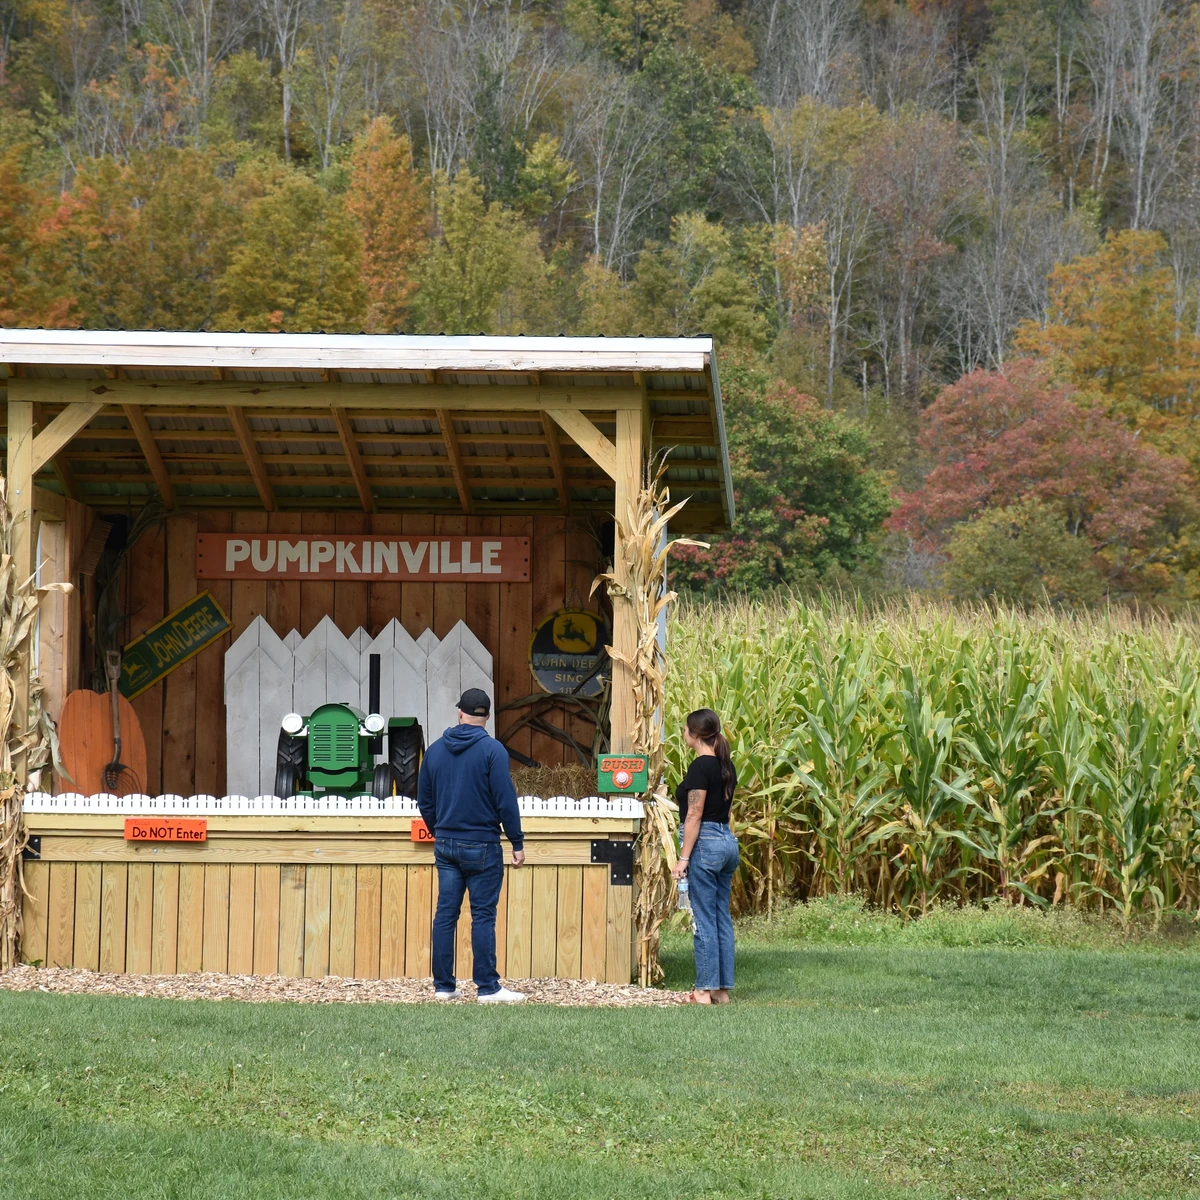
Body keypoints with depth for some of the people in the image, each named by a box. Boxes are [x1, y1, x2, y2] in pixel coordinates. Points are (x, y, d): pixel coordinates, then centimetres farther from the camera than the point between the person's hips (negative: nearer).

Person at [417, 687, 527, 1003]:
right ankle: (488, 988, -2)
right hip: (481, 846, -5)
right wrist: (517, 843, -5)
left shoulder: (435, 750, 7)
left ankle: (444, 986, 9)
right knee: (483, 916, -3)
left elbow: (424, 801, 15)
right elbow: (506, 801, -12)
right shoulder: (492, 750, -10)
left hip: (445, 844, 5)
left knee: (445, 914, 7)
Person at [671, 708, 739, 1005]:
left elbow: (695, 815, -15)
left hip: (706, 844, -9)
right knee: (722, 919, 10)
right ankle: (723, 989, 12)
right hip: (728, 842, 9)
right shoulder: (726, 766, 12)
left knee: (704, 920, -4)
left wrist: (684, 858, -14)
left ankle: (706, 989, -3)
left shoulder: (701, 766, -13)